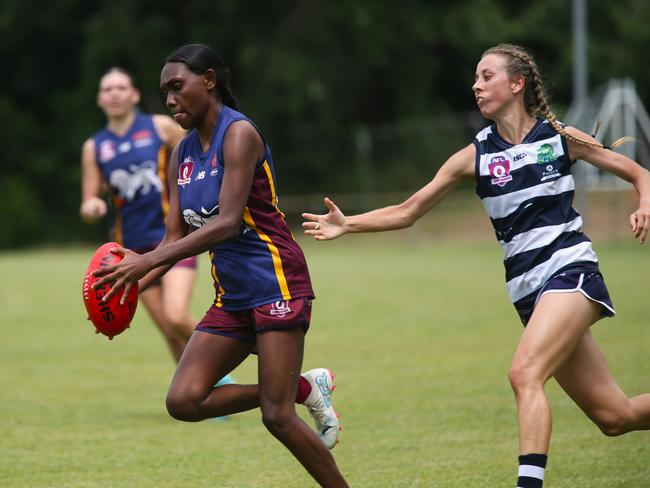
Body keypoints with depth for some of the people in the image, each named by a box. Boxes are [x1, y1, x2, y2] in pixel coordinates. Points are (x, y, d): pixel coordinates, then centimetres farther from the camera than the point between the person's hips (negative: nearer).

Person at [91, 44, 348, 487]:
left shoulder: (238, 133, -13)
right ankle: (303, 388, 9)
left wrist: (148, 262, -28)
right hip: (233, 296, 8)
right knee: (184, 401, -4)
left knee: (277, 416, -12)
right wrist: (133, 285, -7)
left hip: (275, 284, -8)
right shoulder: (183, 155, 12)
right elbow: (175, 239, 11)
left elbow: (226, 223, -23)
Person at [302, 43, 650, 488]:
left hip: (570, 271, -4)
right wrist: (346, 224, -2)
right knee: (613, 415, 4)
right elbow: (408, 211, 9)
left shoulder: (560, 137, 1)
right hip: (528, 291, 4)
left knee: (525, 373, -27)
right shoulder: (476, 155, 8)